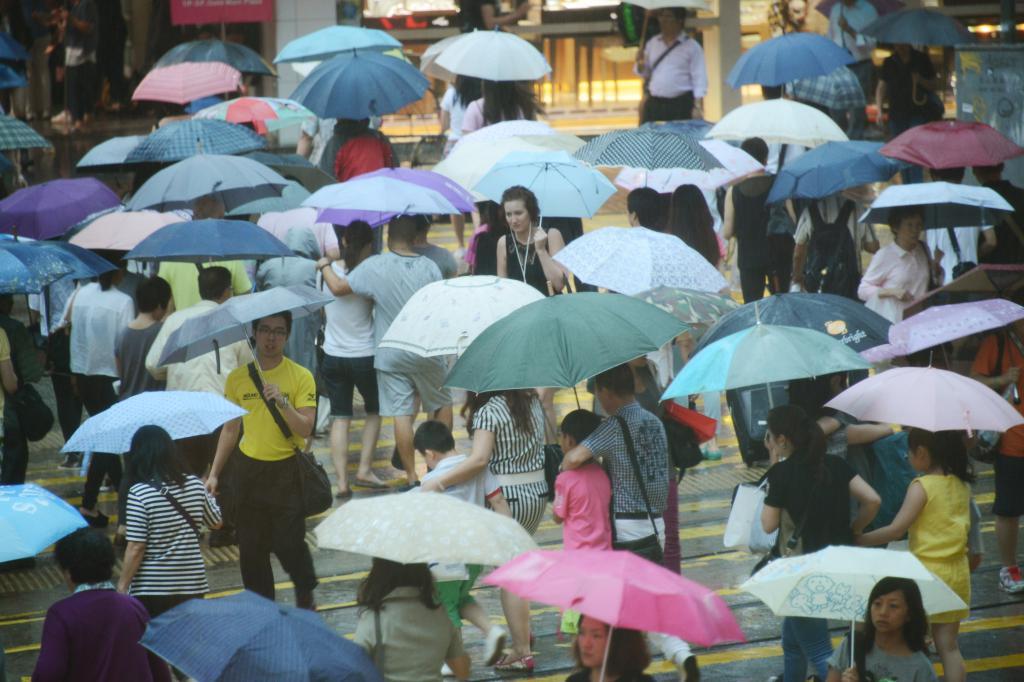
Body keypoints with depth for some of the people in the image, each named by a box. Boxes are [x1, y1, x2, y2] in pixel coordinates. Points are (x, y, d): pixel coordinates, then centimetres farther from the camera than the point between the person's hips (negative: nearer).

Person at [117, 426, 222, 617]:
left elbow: (136, 549, -15)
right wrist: (208, 497, 33)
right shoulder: (194, 485, 0)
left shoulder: (139, 493, -15)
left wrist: (122, 587, -6)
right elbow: (216, 522, 16)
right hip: (193, 586, 5)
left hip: (150, 593, -5)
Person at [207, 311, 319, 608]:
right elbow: (230, 428, 12)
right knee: (251, 547, 5)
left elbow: (305, 429, -12)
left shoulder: (300, 377, -5)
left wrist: (283, 402, -27)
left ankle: (305, 597, 20)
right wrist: (214, 473, 9)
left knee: (289, 544, -6)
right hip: (249, 468, 3)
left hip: (286, 470, -3)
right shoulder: (238, 377, 4)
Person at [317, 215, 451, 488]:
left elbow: (338, 288, -7)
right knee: (441, 404, 20)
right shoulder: (429, 267, -5)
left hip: (390, 355, -1)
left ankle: (412, 476, -1)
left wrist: (324, 266, 11)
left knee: (401, 414, -1)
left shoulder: (374, 267, -11)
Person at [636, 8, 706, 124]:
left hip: (682, 106, -5)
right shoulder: (652, 43, 14)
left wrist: (698, 107, -12)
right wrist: (640, 65, -3)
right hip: (654, 105, 5)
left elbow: (699, 79, -4)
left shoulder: (692, 47, -1)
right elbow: (644, 73, 20)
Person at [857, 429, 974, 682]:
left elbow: (896, 530, -19)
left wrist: (858, 540, -11)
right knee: (949, 645, 10)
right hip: (958, 573, 6)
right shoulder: (962, 484, 4)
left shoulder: (922, 486, -15)